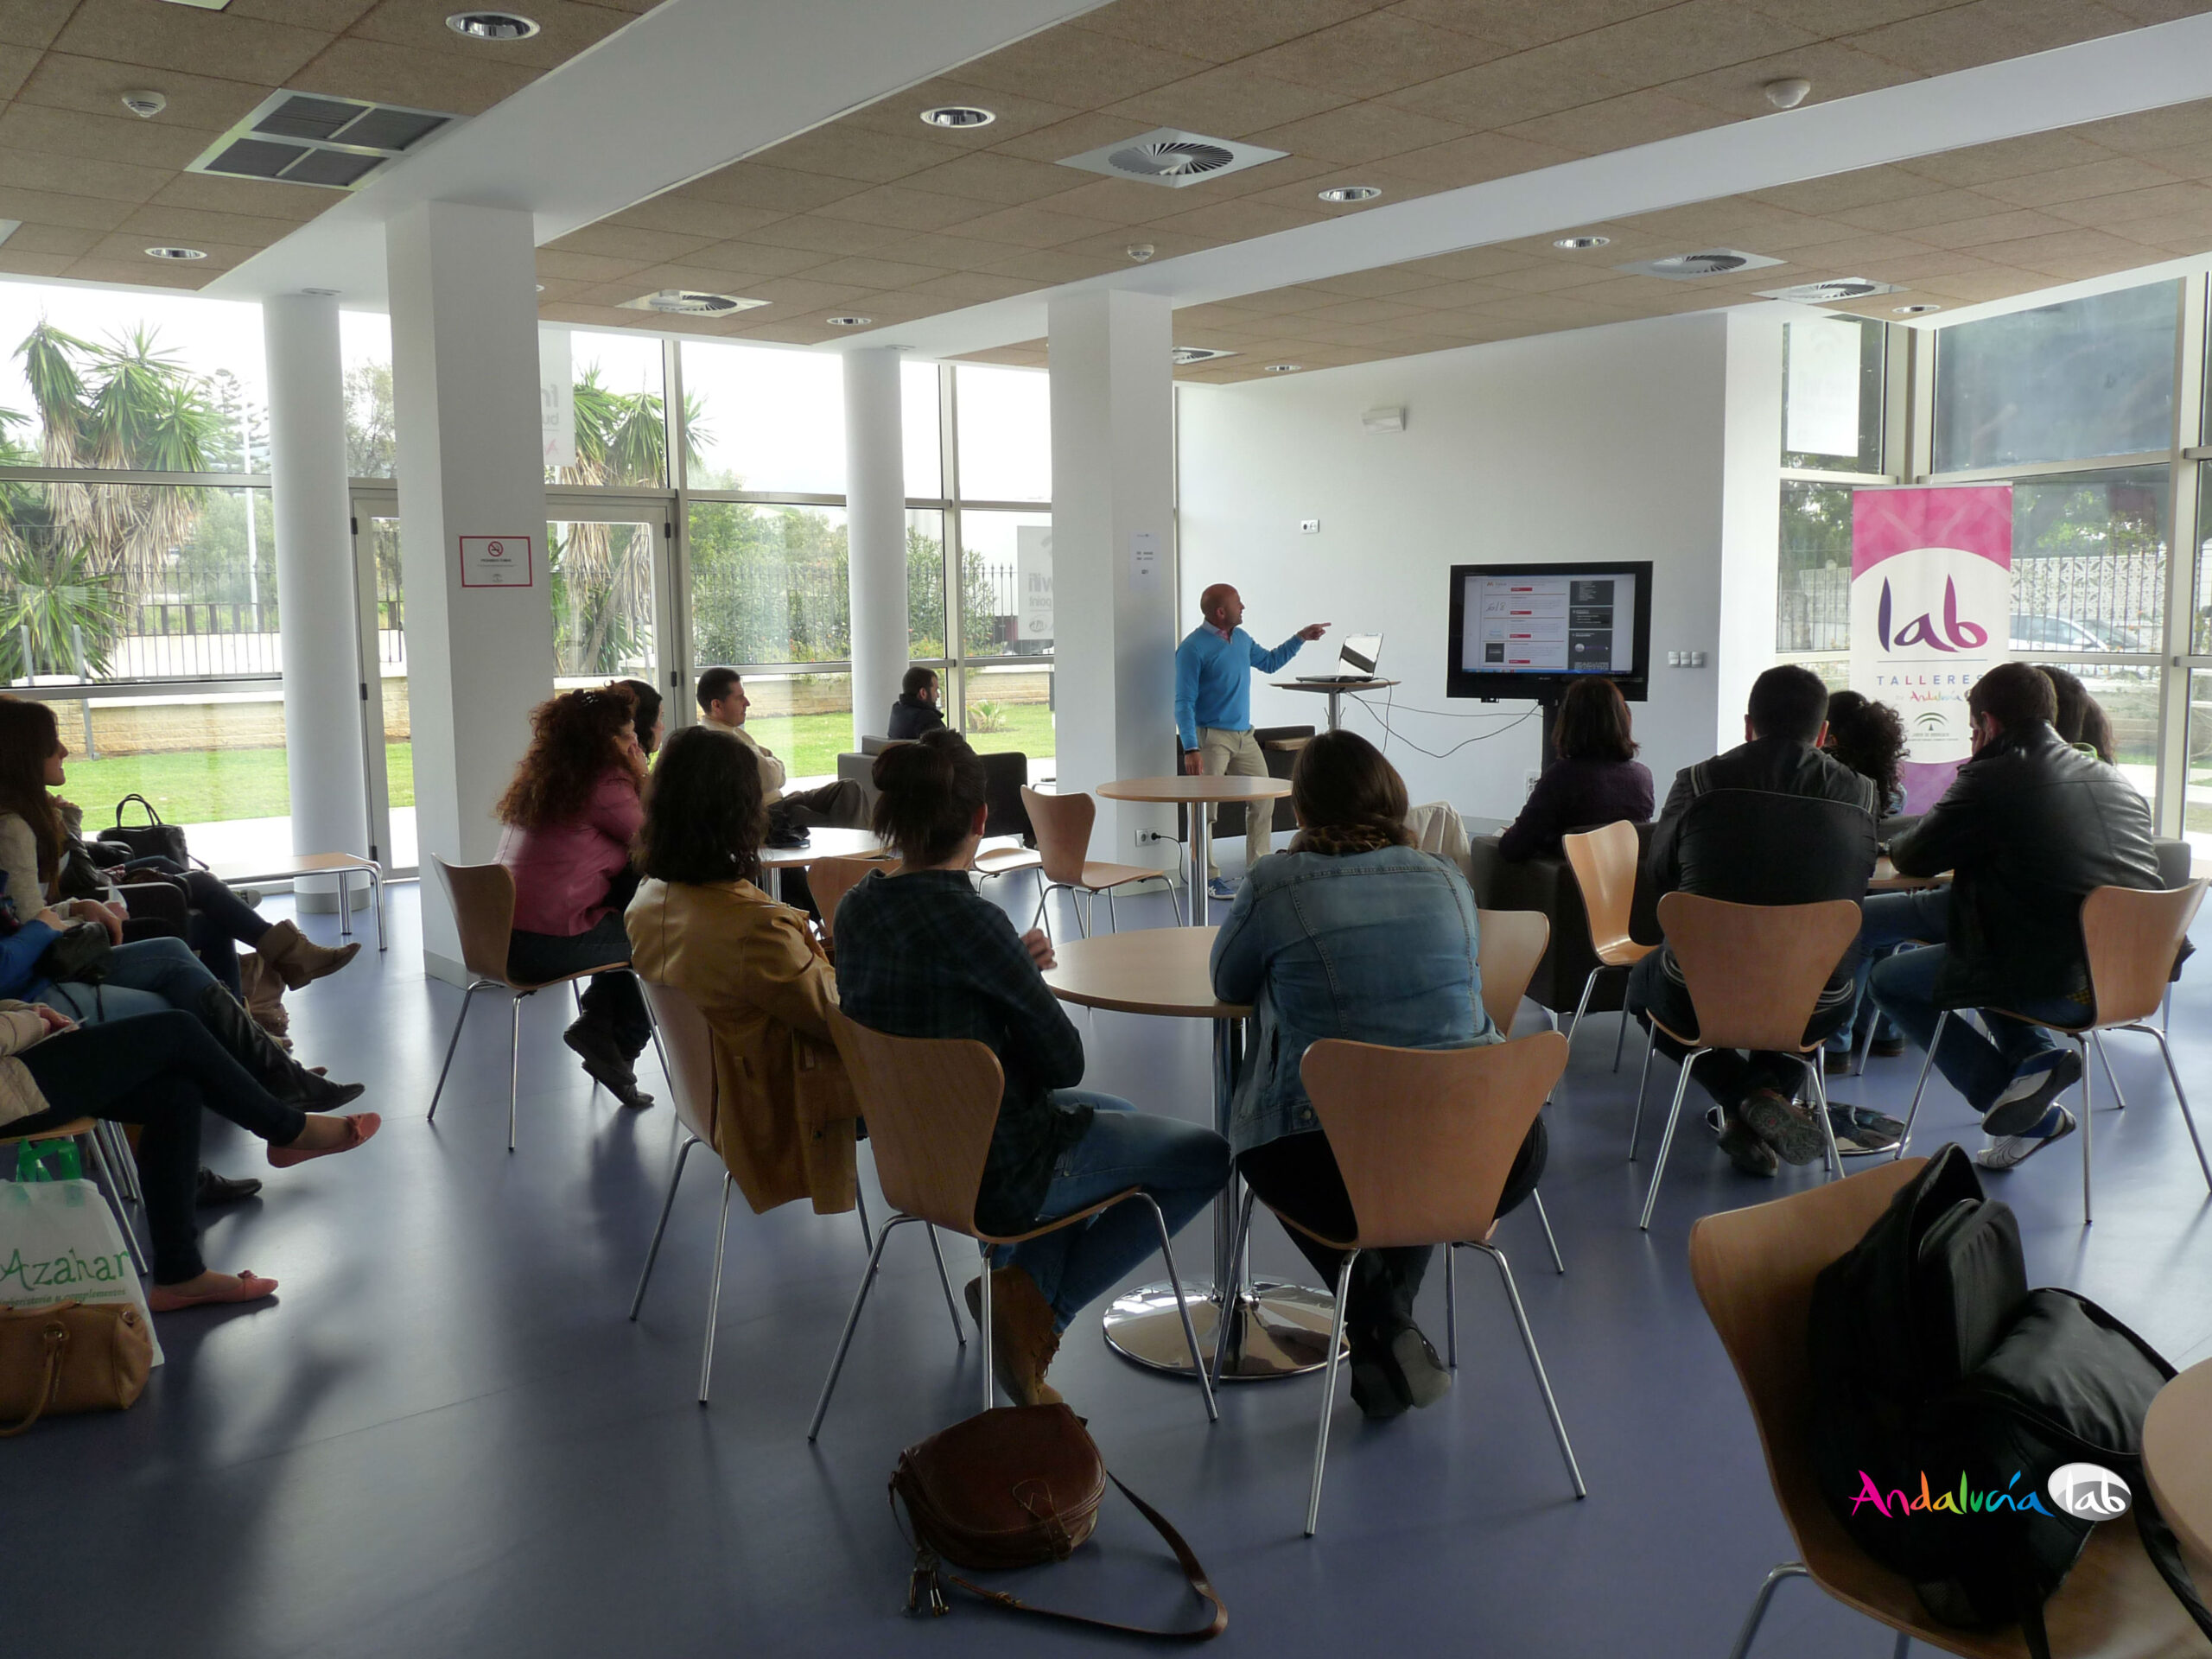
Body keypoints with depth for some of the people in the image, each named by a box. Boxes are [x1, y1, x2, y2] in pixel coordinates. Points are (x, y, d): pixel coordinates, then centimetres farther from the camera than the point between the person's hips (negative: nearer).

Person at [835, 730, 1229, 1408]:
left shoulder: (856, 909, -3)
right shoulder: (970, 920, -27)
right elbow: (1063, 1062, -18)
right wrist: (1029, 982, 2)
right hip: (994, 1175, -8)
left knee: (1117, 1114, 29)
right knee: (1207, 1156, 7)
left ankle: (1018, 1279, 19)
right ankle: (1036, 1303, 3)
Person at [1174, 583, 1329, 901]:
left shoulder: (1241, 639, 11)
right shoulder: (1193, 648, -13)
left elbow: (1268, 662, 31)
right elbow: (1184, 702, -15)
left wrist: (1300, 638, 23)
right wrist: (1190, 749, -24)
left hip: (1244, 735, 8)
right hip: (1211, 737, -8)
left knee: (1263, 801, 9)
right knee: (1205, 810, -6)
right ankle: (1206, 877, 2)